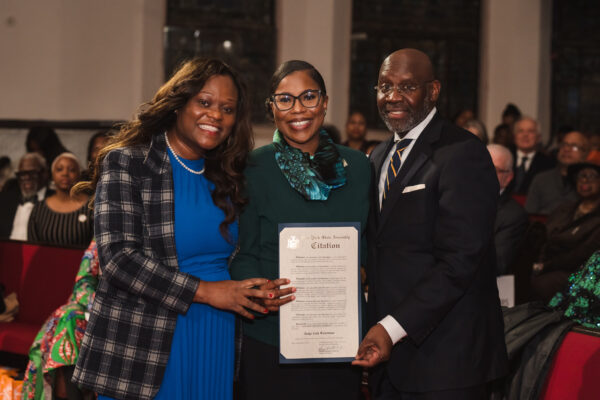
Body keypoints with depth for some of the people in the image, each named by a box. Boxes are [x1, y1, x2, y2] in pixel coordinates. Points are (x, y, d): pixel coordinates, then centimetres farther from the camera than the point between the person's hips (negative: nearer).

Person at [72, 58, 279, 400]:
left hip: (219, 343, 5)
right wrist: (205, 291, -17)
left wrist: (257, 291, -2)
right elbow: (118, 257, -17)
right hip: (143, 350, -5)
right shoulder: (127, 162, -7)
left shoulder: (226, 176, 12)